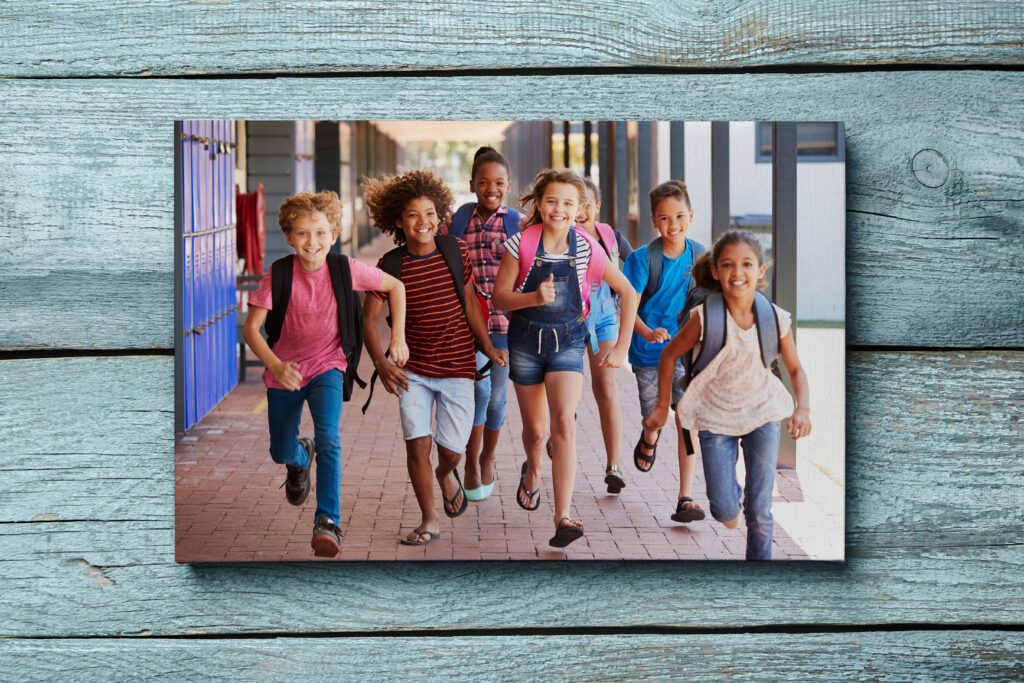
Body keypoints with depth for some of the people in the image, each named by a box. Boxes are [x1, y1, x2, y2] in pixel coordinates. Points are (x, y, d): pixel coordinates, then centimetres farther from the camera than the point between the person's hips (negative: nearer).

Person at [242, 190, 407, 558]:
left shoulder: (346, 269, -15)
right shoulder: (278, 274, -17)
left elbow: (396, 287, 0)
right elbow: (251, 327, -17)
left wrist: (398, 338, -6)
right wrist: (275, 365, -33)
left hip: (327, 366, -1)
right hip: (285, 370, 1)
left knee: (328, 437, -25)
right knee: (281, 452, 13)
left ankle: (327, 521, -21)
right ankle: (300, 457, 51)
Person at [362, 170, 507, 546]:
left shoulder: (455, 251, -3)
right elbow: (368, 317, -5)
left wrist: (488, 346, 5)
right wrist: (381, 364, -18)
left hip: (457, 367, 1)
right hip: (413, 370, -1)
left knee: (452, 449, 1)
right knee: (417, 443, -8)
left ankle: (446, 474, 39)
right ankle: (429, 520, 11)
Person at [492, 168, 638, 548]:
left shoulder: (587, 249, -8)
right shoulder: (522, 244, -9)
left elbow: (627, 293, 2)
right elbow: (499, 297, -7)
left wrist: (621, 346, 0)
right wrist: (535, 297, -26)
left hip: (567, 342, -1)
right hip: (526, 342, 1)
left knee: (564, 424, -18)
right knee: (535, 430, 12)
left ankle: (563, 518, -19)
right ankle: (532, 472, 49)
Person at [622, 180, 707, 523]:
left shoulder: (699, 255, -2)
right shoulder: (643, 258, -12)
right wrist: (648, 333, -32)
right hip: (649, 352, -1)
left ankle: (686, 497, -3)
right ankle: (648, 441, 48)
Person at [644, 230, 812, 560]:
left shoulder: (775, 319, -13)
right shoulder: (705, 318, -18)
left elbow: (795, 370, 1)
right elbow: (669, 355, -3)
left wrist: (803, 409, -16)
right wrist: (662, 407, 3)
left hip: (762, 413, 1)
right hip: (716, 417, -1)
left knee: (760, 512, 1)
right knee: (723, 510, -1)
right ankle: (732, 493, 35)